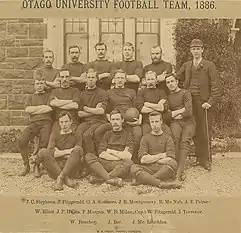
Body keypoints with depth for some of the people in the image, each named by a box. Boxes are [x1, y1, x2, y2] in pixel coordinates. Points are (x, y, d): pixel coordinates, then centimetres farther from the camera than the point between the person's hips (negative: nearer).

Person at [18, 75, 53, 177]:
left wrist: (34, 110, 2)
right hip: (33, 122, 2)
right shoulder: (30, 97, 28)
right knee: (22, 140, -25)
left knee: (44, 142, -30)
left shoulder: (50, 95, 18)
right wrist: (42, 107, 3)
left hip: (46, 121, -2)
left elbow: (50, 108, 0)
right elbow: (28, 109, 8)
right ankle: (26, 165, -8)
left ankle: (37, 166, -11)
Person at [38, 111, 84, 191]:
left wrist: (59, 153, -5)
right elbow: (50, 152, -4)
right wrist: (68, 151, -10)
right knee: (42, 152, -23)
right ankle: (65, 178, -30)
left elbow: (81, 156, -7)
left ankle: (60, 178, -31)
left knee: (77, 150, -25)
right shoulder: (55, 135, 15)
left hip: (70, 169, -2)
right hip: (54, 168, 2)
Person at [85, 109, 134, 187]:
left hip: (120, 166, -2)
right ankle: (113, 178, -39)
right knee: (88, 156, -22)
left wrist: (111, 151, 3)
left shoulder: (127, 135, 11)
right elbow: (101, 153, 2)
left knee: (129, 162, -34)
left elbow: (128, 156, -3)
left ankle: (101, 178, -35)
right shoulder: (107, 134, 18)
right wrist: (121, 155, -4)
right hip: (105, 163, 2)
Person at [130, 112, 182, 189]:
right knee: (134, 168, -29)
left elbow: (170, 159, 0)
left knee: (173, 164, -33)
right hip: (149, 168, 0)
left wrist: (150, 158, 1)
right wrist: (161, 155, 1)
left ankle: (141, 179, -32)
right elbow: (143, 159, 1)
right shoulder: (145, 138, 17)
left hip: (164, 169, 0)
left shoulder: (168, 138, 15)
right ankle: (162, 184, -45)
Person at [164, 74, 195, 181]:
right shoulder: (166, 96, 19)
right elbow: (165, 114, 6)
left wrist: (174, 114, 4)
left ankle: (179, 171, -41)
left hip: (188, 122, -1)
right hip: (175, 123, 2)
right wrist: (180, 111, 2)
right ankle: (179, 167, -35)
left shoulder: (185, 93, 10)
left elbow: (189, 112, -3)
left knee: (185, 140, -30)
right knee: (175, 138, -32)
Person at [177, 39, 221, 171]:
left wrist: (210, 102, -14)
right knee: (195, 131, 7)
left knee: (205, 131, -4)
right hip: (190, 102, 4)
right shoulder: (186, 66, 13)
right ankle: (199, 157, 17)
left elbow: (215, 86, -5)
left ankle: (206, 160, 5)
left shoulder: (209, 66, 0)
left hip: (204, 103, -4)